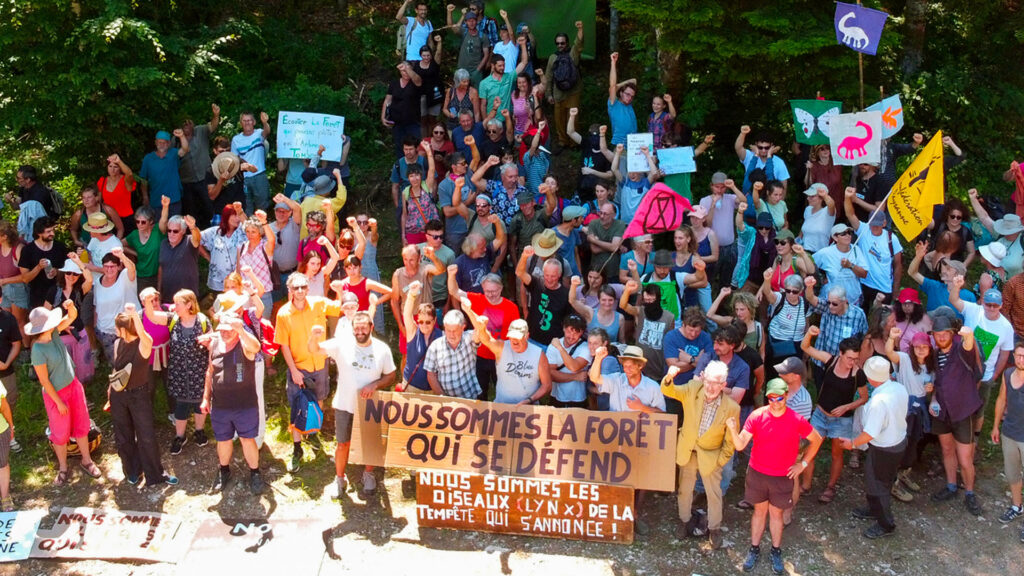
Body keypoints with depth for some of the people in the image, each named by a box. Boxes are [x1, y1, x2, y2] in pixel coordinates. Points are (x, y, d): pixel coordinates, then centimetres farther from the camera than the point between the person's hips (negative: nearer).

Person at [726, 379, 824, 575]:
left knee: (776, 513, 13)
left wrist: (802, 464, -1)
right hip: (757, 474, 1)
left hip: (782, 477, 0)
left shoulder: (796, 421, -16)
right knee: (759, 511, 15)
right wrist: (732, 429, -39)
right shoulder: (757, 416, -16)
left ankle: (776, 552, 31)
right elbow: (740, 445, -19)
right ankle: (754, 550, 30)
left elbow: (816, 440, 1)